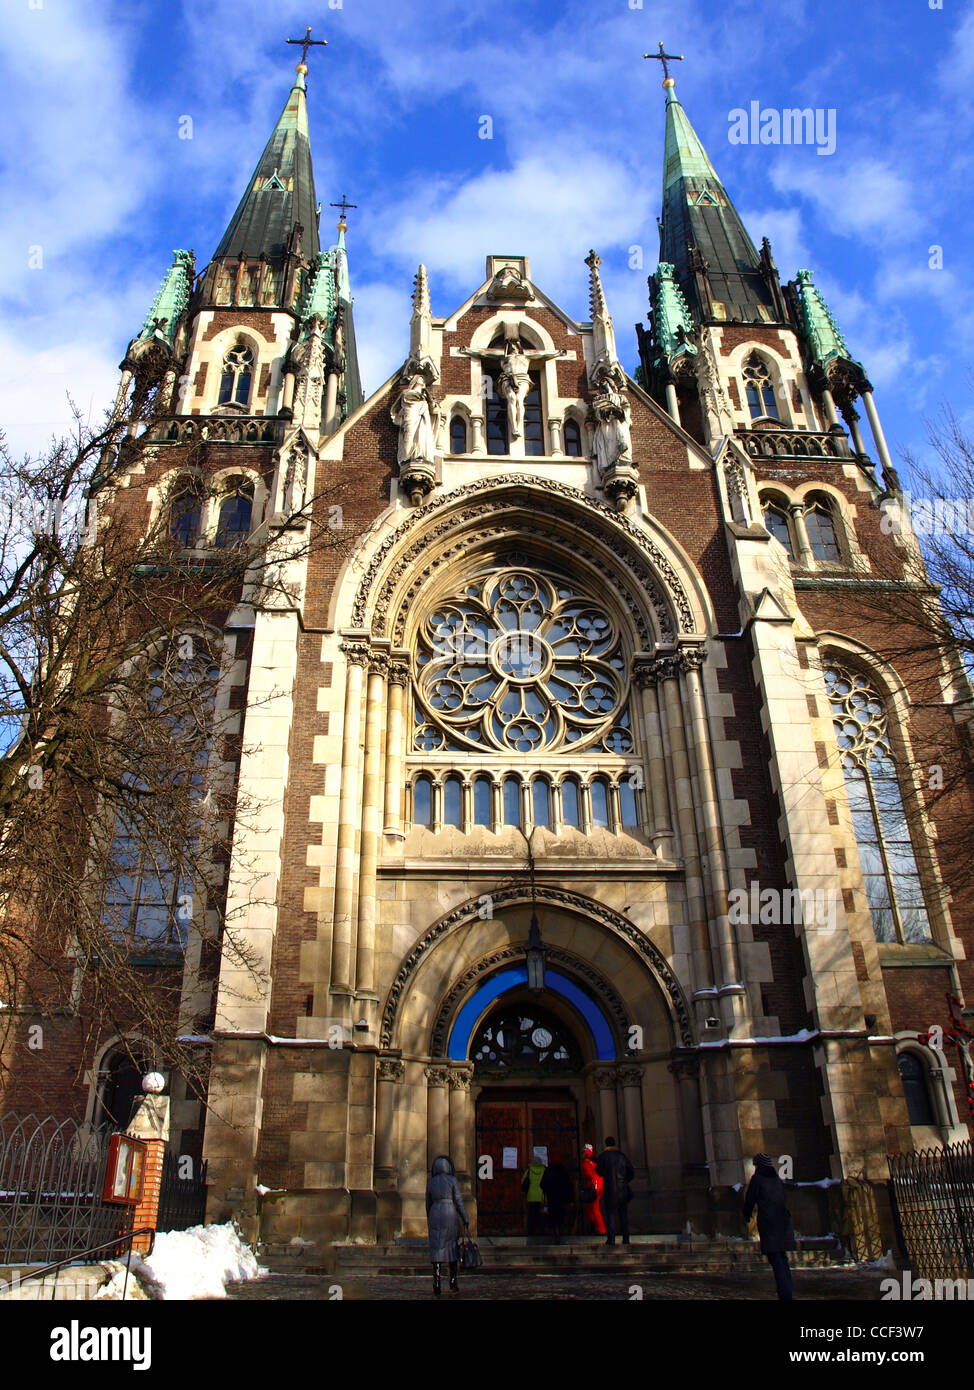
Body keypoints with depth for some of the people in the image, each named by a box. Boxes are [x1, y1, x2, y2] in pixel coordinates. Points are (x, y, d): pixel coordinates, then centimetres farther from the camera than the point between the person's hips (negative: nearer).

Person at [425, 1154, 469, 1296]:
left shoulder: (430, 1183, 9)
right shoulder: (452, 1180, 0)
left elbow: (428, 1204, 15)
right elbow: (459, 1201, -4)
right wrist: (465, 1220, -1)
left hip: (435, 1216, 2)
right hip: (450, 1215, -2)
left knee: (436, 1249, 0)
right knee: (452, 1247, 13)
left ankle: (436, 1284, -8)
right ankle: (453, 1281, 15)